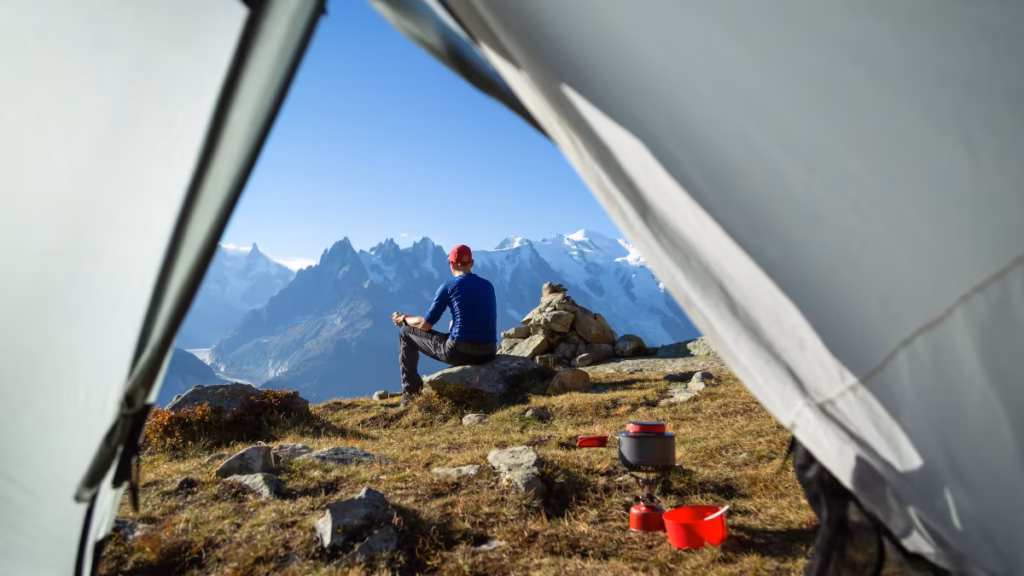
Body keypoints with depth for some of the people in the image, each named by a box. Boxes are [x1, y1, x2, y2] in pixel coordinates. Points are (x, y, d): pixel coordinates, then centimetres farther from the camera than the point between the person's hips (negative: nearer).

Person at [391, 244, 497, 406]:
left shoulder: (448, 286, -2)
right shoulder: (488, 286, 13)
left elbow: (426, 324, 1)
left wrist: (404, 319, 21)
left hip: (459, 351, -5)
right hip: (488, 353, 6)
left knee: (406, 333, 16)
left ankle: (411, 392, 17)